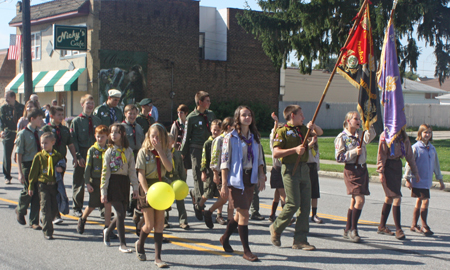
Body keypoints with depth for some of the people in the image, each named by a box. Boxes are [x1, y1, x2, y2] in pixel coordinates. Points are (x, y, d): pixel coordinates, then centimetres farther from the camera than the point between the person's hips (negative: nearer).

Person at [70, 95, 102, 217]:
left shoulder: (97, 120, 9)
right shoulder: (76, 121, -1)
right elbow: (73, 141, -4)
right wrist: (78, 156, -13)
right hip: (81, 154, -2)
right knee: (79, 182, 5)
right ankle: (77, 208, 17)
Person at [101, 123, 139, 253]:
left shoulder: (128, 151, 6)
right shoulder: (109, 151, 0)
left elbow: (132, 170, 6)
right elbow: (105, 172, -2)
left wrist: (135, 187, 0)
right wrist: (103, 192, -6)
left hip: (124, 182, 3)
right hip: (113, 182, -3)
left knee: (122, 214, 6)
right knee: (120, 213, -9)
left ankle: (108, 231, 35)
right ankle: (122, 244, 0)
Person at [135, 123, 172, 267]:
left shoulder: (166, 151, 4)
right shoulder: (143, 152, -5)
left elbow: (169, 168, -14)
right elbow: (141, 174, -10)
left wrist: (160, 150, -17)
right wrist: (147, 192, -19)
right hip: (147, 186, -3)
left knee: (159, 224, 2)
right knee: (149, 225, -2)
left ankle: (158, 257, 7)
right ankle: (140, 244, 30)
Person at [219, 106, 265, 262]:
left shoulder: (254, 137, 10)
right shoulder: (231, 138, -8)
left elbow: (259, 159, 17)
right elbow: (225, 161, -10)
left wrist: (261, 176, 5)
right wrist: (224, 185, -14)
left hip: (250, 179, 6)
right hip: (236, 180, -6)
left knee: (240, 214, 13)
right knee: (244, 214, -9)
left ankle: (225, 238, 35)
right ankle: (246, 251, -1)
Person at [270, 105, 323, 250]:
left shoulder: (303, 129, 16)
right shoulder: (283, 132, -5)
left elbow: (319, 132, 28)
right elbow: (276, 153, -13)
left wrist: (313, 126, 6)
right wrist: (295, 149, -21)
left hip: (304, 169, 7)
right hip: (290, 169, -7)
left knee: (305, 204, 2)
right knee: (294, 203, -11)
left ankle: (300, 240, 7)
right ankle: (276, 228, 13)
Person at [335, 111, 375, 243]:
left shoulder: (360, 134, 12)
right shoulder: (342, 137, -6)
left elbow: (370, 136, -9)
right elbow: (339, 157, -10)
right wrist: (354, 152, -16)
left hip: (362, 168, 7)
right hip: (351, 170, -7)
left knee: (355, 200, 10)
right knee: (360, 199, -15)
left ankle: (347, 230, 21)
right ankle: (353, 229, -2)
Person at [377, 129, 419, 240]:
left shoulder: (404, 137, 10)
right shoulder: (385, 136, -9)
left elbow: (409, 154, 14)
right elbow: (381, 154, -9)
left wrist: (415, 171, 13)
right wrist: (381, 171, -14)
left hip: (398, 165, 7)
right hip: (388, 166, -7)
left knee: (390, 197, 13)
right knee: (397, 198, -12)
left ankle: (382, 226, 24)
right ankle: (398, 230, -7)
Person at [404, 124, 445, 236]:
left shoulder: (432, 148, 11)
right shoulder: (415, 147, -8)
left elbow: (436, 165, 20)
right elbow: (409, 163, -7)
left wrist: (440, 179, 23)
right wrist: (408, 179, -10)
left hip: (427, 181, 6)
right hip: (418, 180, -6)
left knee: (419, 202, 12)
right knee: (425, 201, -11)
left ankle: (414, 225, 21)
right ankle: (424, 226, -3)